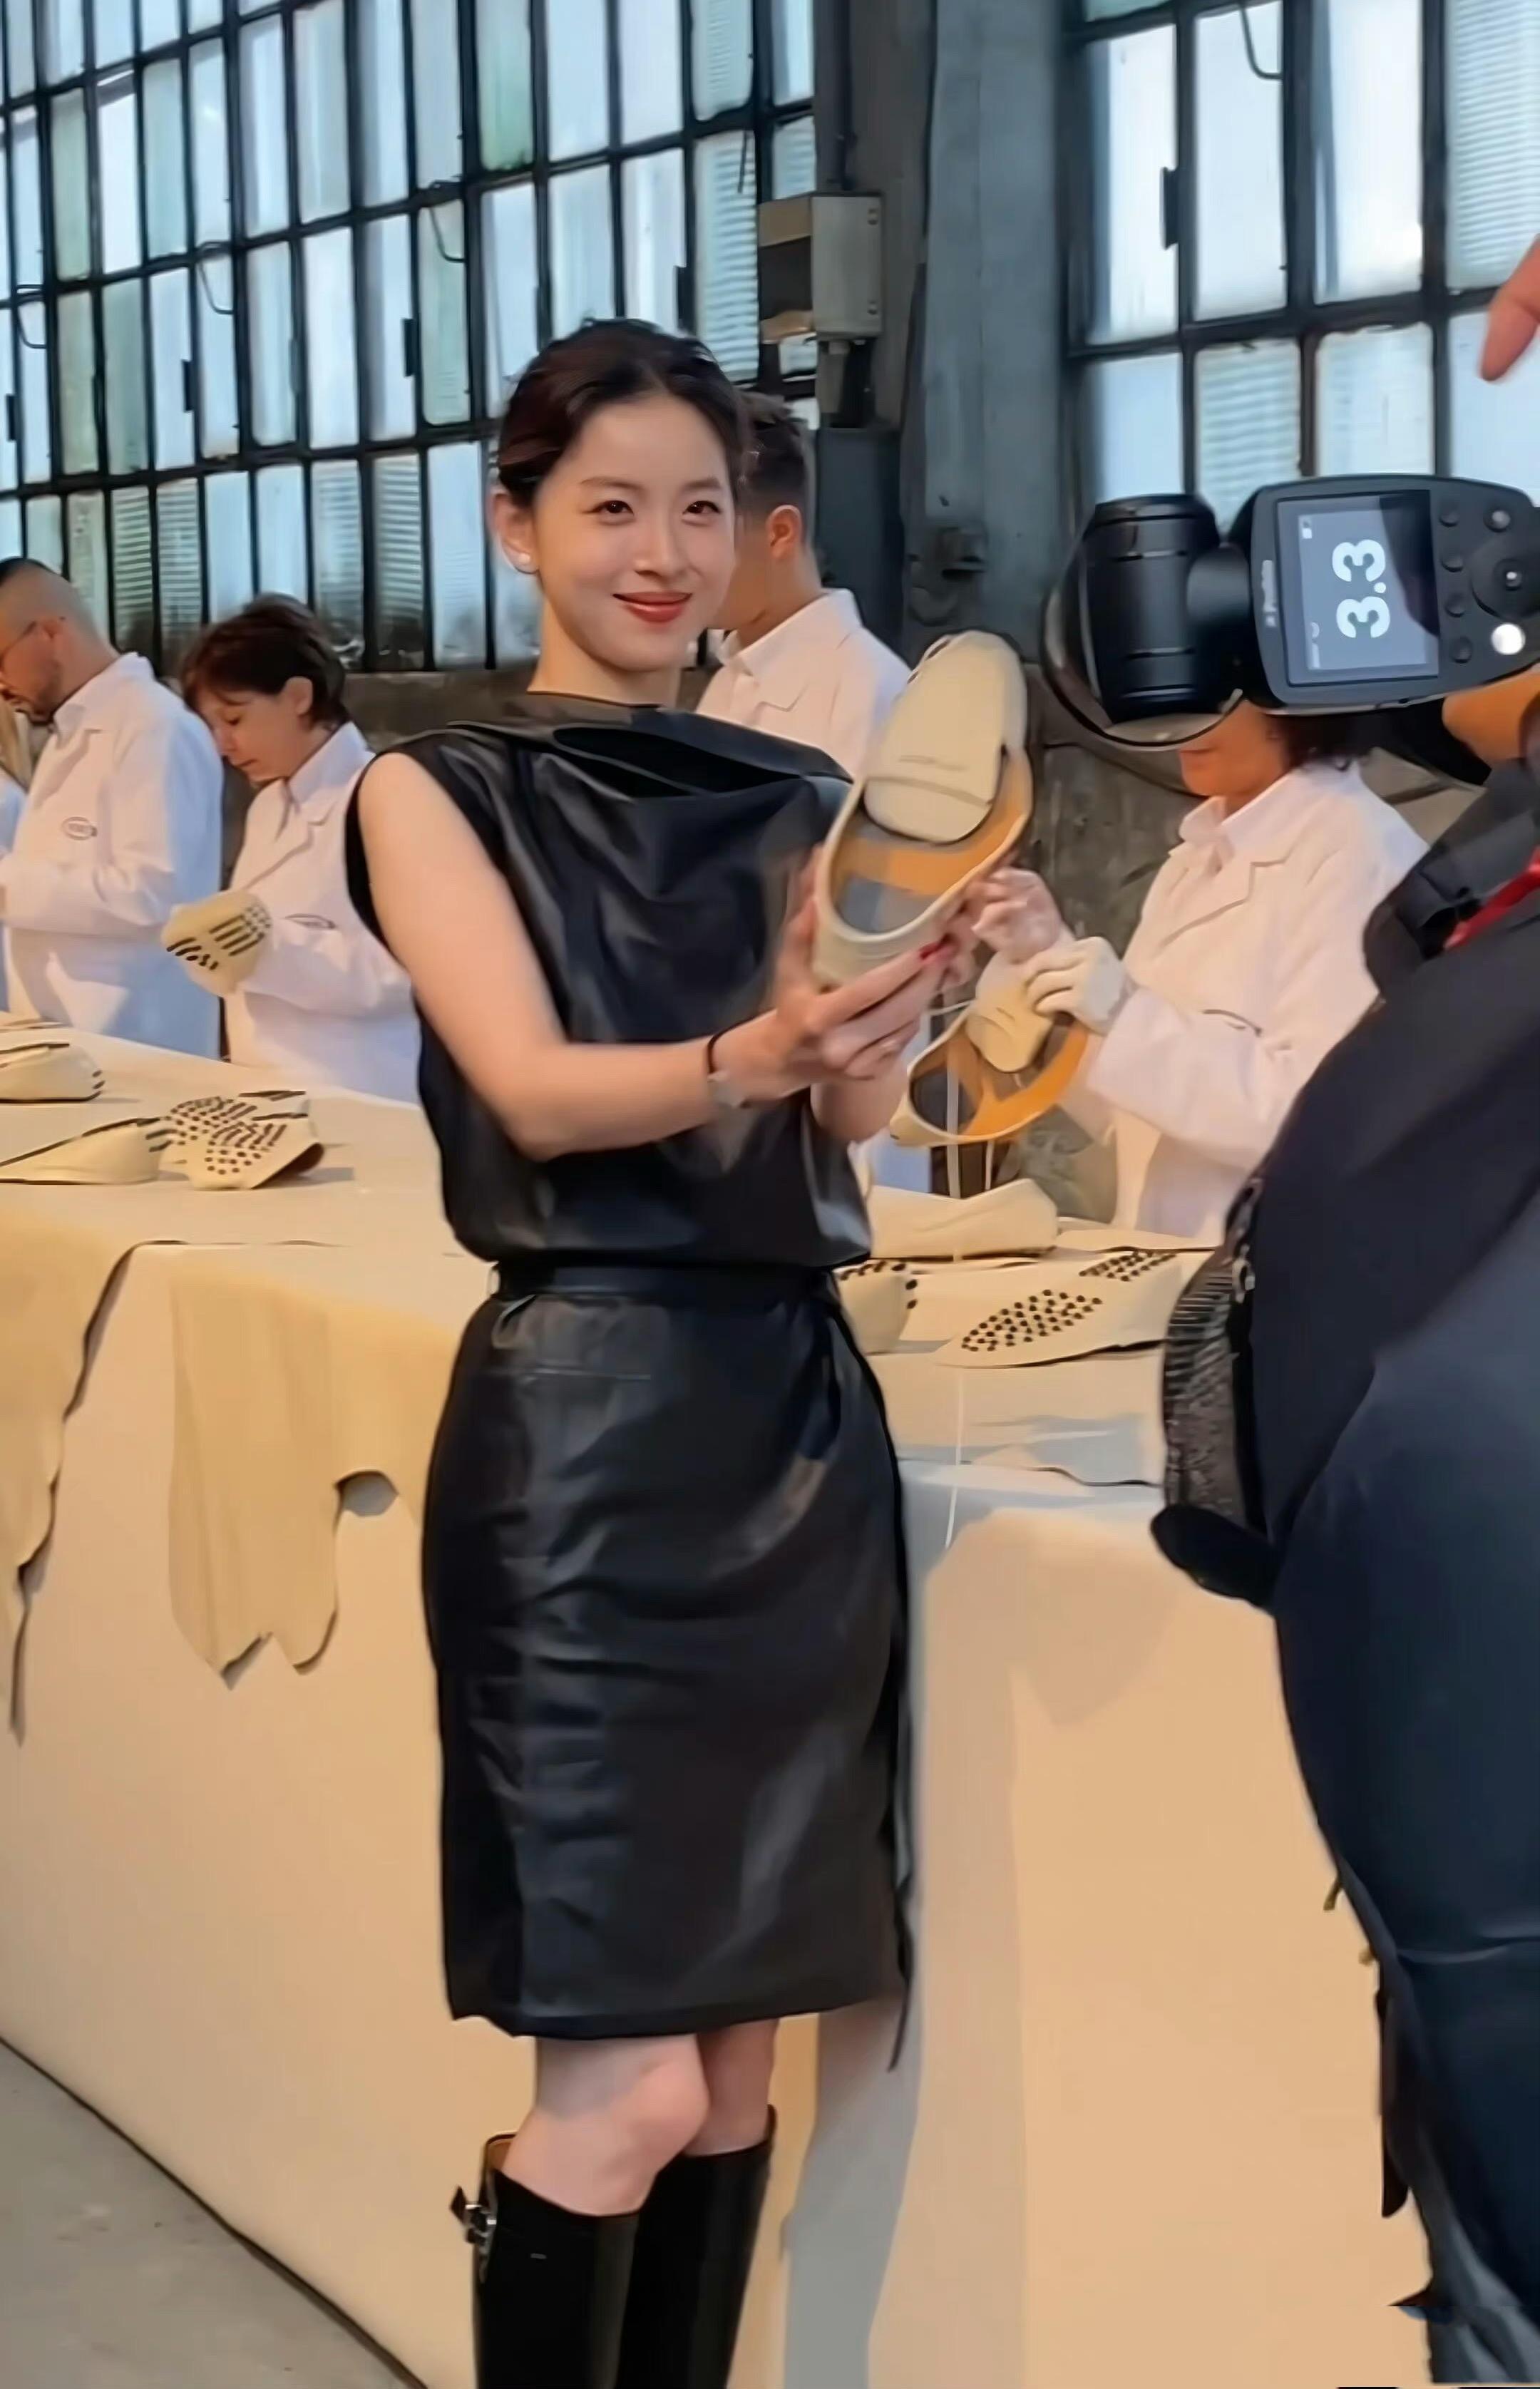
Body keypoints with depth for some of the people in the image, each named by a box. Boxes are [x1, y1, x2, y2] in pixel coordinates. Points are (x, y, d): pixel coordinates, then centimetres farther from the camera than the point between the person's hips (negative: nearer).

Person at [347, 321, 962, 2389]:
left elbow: (854, 1113, 0)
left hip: (801, 1413, 5)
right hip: (590, 1420, -5)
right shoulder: (438, 793, 1)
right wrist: (748, 1057, -33)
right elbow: (536, 1092, -13)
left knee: (741, 2053, 9)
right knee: (623, 2089, -7)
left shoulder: (795, 800, 14)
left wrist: (879, 1014, -23)